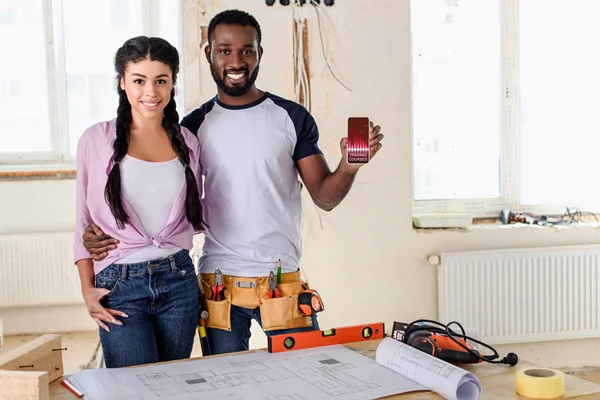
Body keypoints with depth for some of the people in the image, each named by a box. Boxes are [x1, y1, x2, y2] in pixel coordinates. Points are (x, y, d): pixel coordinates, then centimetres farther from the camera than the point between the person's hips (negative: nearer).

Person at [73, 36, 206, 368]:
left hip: (178, 280, 3)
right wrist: (87, 290, -2)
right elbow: (84, 221, 3)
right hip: (119, 284, -3)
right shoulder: (97, 140, -2)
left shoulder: (187, 143, 6)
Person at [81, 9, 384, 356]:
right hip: (218, 284, 1)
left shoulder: (292, 117, 2)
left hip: (283, 280, -1)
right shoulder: (194, 126, 6)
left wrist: (349, 167, -20)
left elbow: (324, 197, 1)